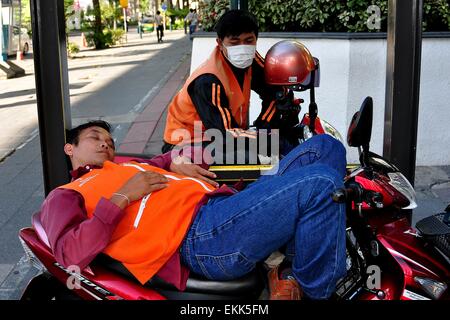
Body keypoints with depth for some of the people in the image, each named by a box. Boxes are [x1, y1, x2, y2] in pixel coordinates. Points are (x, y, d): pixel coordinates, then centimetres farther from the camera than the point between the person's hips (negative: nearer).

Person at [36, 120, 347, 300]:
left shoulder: (127, 167, 33)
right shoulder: (64, 196, 11)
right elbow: (71, 255, -8)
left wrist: (177, 163, 17)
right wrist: (123, 197, -10)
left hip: (227, 202, 9)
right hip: (200, 236, -9)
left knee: (324, 147, 6)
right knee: (319, 182, -23)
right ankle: (313, 292, -5)